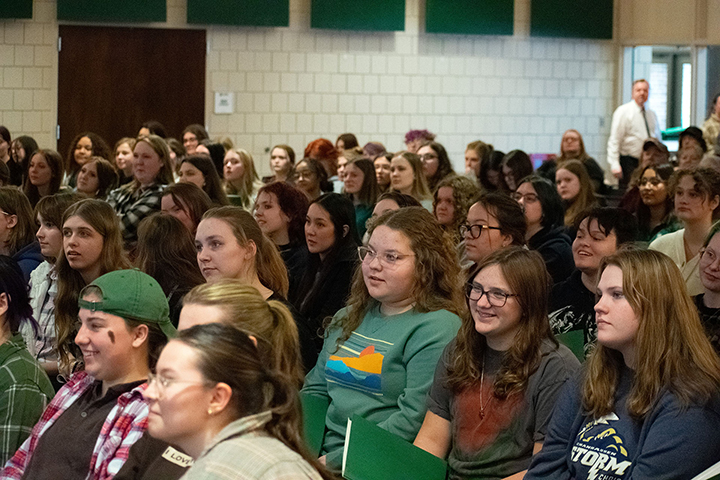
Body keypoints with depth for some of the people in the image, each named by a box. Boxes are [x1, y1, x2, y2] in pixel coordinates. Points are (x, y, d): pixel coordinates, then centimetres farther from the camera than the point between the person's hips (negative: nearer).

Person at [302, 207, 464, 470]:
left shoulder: (438, 329, -7)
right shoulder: (348, 317, 19)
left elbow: (414, 419, -16)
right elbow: (315, 390, 22)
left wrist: (335, 460, -18)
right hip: (322, 453, 7)